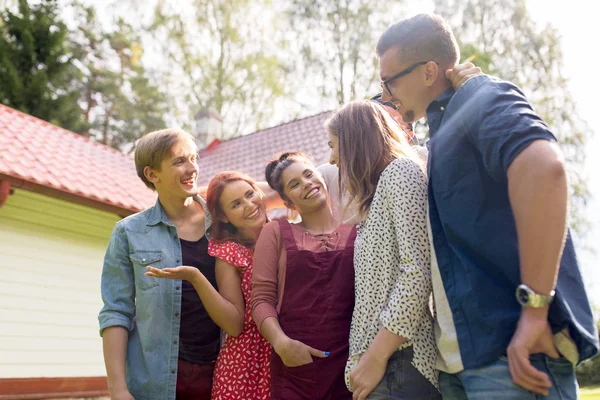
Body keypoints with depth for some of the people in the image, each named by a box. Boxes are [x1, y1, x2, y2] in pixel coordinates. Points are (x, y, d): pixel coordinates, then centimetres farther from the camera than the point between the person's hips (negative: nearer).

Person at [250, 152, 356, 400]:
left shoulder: (357, 231, 6)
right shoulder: (276, 232, 6)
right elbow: (261, 298, 0)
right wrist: (281, 342, -14)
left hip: (351, 362, 1)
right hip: (295, 366, 0)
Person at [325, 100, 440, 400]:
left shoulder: (400, 171, -4)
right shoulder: (381, 185, 23)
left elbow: (418, 272, -17)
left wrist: (376, 356, -18)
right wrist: (368, 356, 12)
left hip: (397, 361, -9)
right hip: (377, 358, 9)